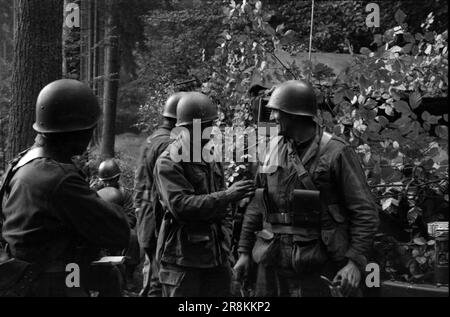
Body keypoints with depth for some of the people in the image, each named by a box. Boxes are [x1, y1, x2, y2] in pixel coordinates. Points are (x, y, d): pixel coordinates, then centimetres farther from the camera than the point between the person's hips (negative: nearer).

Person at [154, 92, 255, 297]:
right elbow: (180, 206, -23)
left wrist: (226, 247, 10)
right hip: (182, 261, -7)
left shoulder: (212, 158, 13)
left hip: (217, 259, 7)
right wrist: (227, 195, -25)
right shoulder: (168, 163, -11)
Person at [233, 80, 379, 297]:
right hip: (271, 266, 5)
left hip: (315, 268, -5)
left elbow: (365, 212, -10)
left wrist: (355, 262, -18)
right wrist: (245, 250, 12)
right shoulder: (274, 149, 8)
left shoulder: (336, 153, -9)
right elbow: (257, 204, 15)